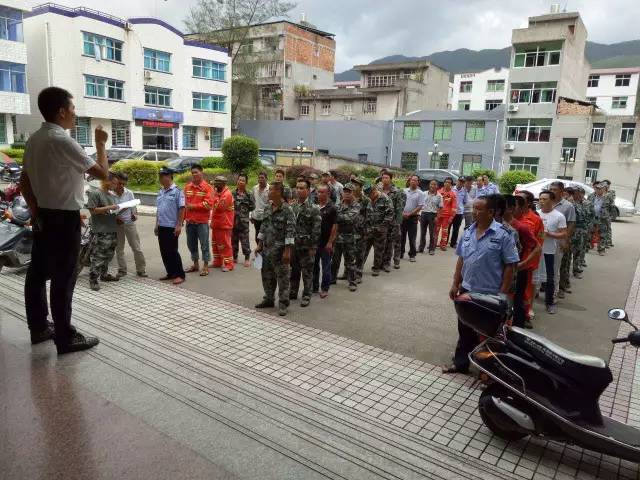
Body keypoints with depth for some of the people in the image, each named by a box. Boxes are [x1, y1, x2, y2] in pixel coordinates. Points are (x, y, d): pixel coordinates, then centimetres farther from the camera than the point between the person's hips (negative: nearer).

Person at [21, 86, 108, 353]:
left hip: (43, 216, 9)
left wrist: (34, 209, 13)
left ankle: (39, 328, 29)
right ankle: (65, 338, 7)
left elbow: (24, 180, 13)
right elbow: (102, 173, -16)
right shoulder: (62, 141, -19)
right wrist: (100, 144, -3)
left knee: (38, 273, 15)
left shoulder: (34, 139, 10)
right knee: (63, 278, -2)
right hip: (64, 218, -9)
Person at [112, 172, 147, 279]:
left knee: (137, 248, 3)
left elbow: (134, 206, 5)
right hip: (117, 224, 0)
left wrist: (135, 215, -15)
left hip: (129, 223, 1)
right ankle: (122, 270, 23)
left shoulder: (129, 193, -2)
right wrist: (115, 219, -17)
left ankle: (141, 269, 12)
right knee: (119, 249, 10)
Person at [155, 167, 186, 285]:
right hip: (161, 226, 8)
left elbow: (181, 209, -13)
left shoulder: (177, 191, -10)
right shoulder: (160, 192, 13)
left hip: (172, 227, -7)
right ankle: (171, 273, 21)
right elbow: (158, 209, 18)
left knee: (172, 251, -4)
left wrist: (179, 225, -17)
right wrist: (157, 225, 16)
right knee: (164, 252, 10)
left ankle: (180, 275, 4)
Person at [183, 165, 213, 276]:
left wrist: (193, 206, -14)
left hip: (202, 221, -5)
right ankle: (195, 264, 29)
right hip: (189, 221, 6)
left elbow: (208, 204, -15)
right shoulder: (187, 187, 9)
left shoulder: (207, 187, -7)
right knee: (191, 244, 14)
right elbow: (184, 203, 10)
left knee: (204, 244, 1)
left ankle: (206, 266, 11)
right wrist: (183, 218, 7)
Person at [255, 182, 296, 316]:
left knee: (282, 277, 2)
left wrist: (287, 251, -19)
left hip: (280, 250, -8)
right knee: (267, 275, 16)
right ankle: (269, 299, 31)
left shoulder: (287, 210, -14)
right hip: (267, 249, 8)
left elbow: (290, 232, -16)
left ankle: (283, 303, 12)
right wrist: (259, 245, 13)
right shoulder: (268, 209, 9)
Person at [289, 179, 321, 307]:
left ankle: (306, 295, 15)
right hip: (293, 245, 5)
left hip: (306, 246, -5)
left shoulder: (314, 208, -9)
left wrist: (313, 247, -14)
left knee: (307, 272, 4)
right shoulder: (293, 207, 8)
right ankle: (292, 293, 28)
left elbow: (316, 229, -12)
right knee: (294, 270, 14)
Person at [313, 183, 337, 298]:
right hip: (314, 241, 5)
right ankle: (314, 286, 27)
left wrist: (330, 242, -14)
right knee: (314, 265, 14)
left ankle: (325, 289, 16)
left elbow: (335, 226, -11)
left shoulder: (331, 208, -9)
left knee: (326, 266, 5)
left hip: (325, 242, -5)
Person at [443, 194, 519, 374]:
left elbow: (510, 266, -12)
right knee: (465, 330, 16)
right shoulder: (468, 232, 4)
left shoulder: (503, 234, -13)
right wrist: (455, 284, 9)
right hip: (467, 290, 5)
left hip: (490, 294, -5)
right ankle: (460, 363, 31)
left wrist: (503, 294, -14)